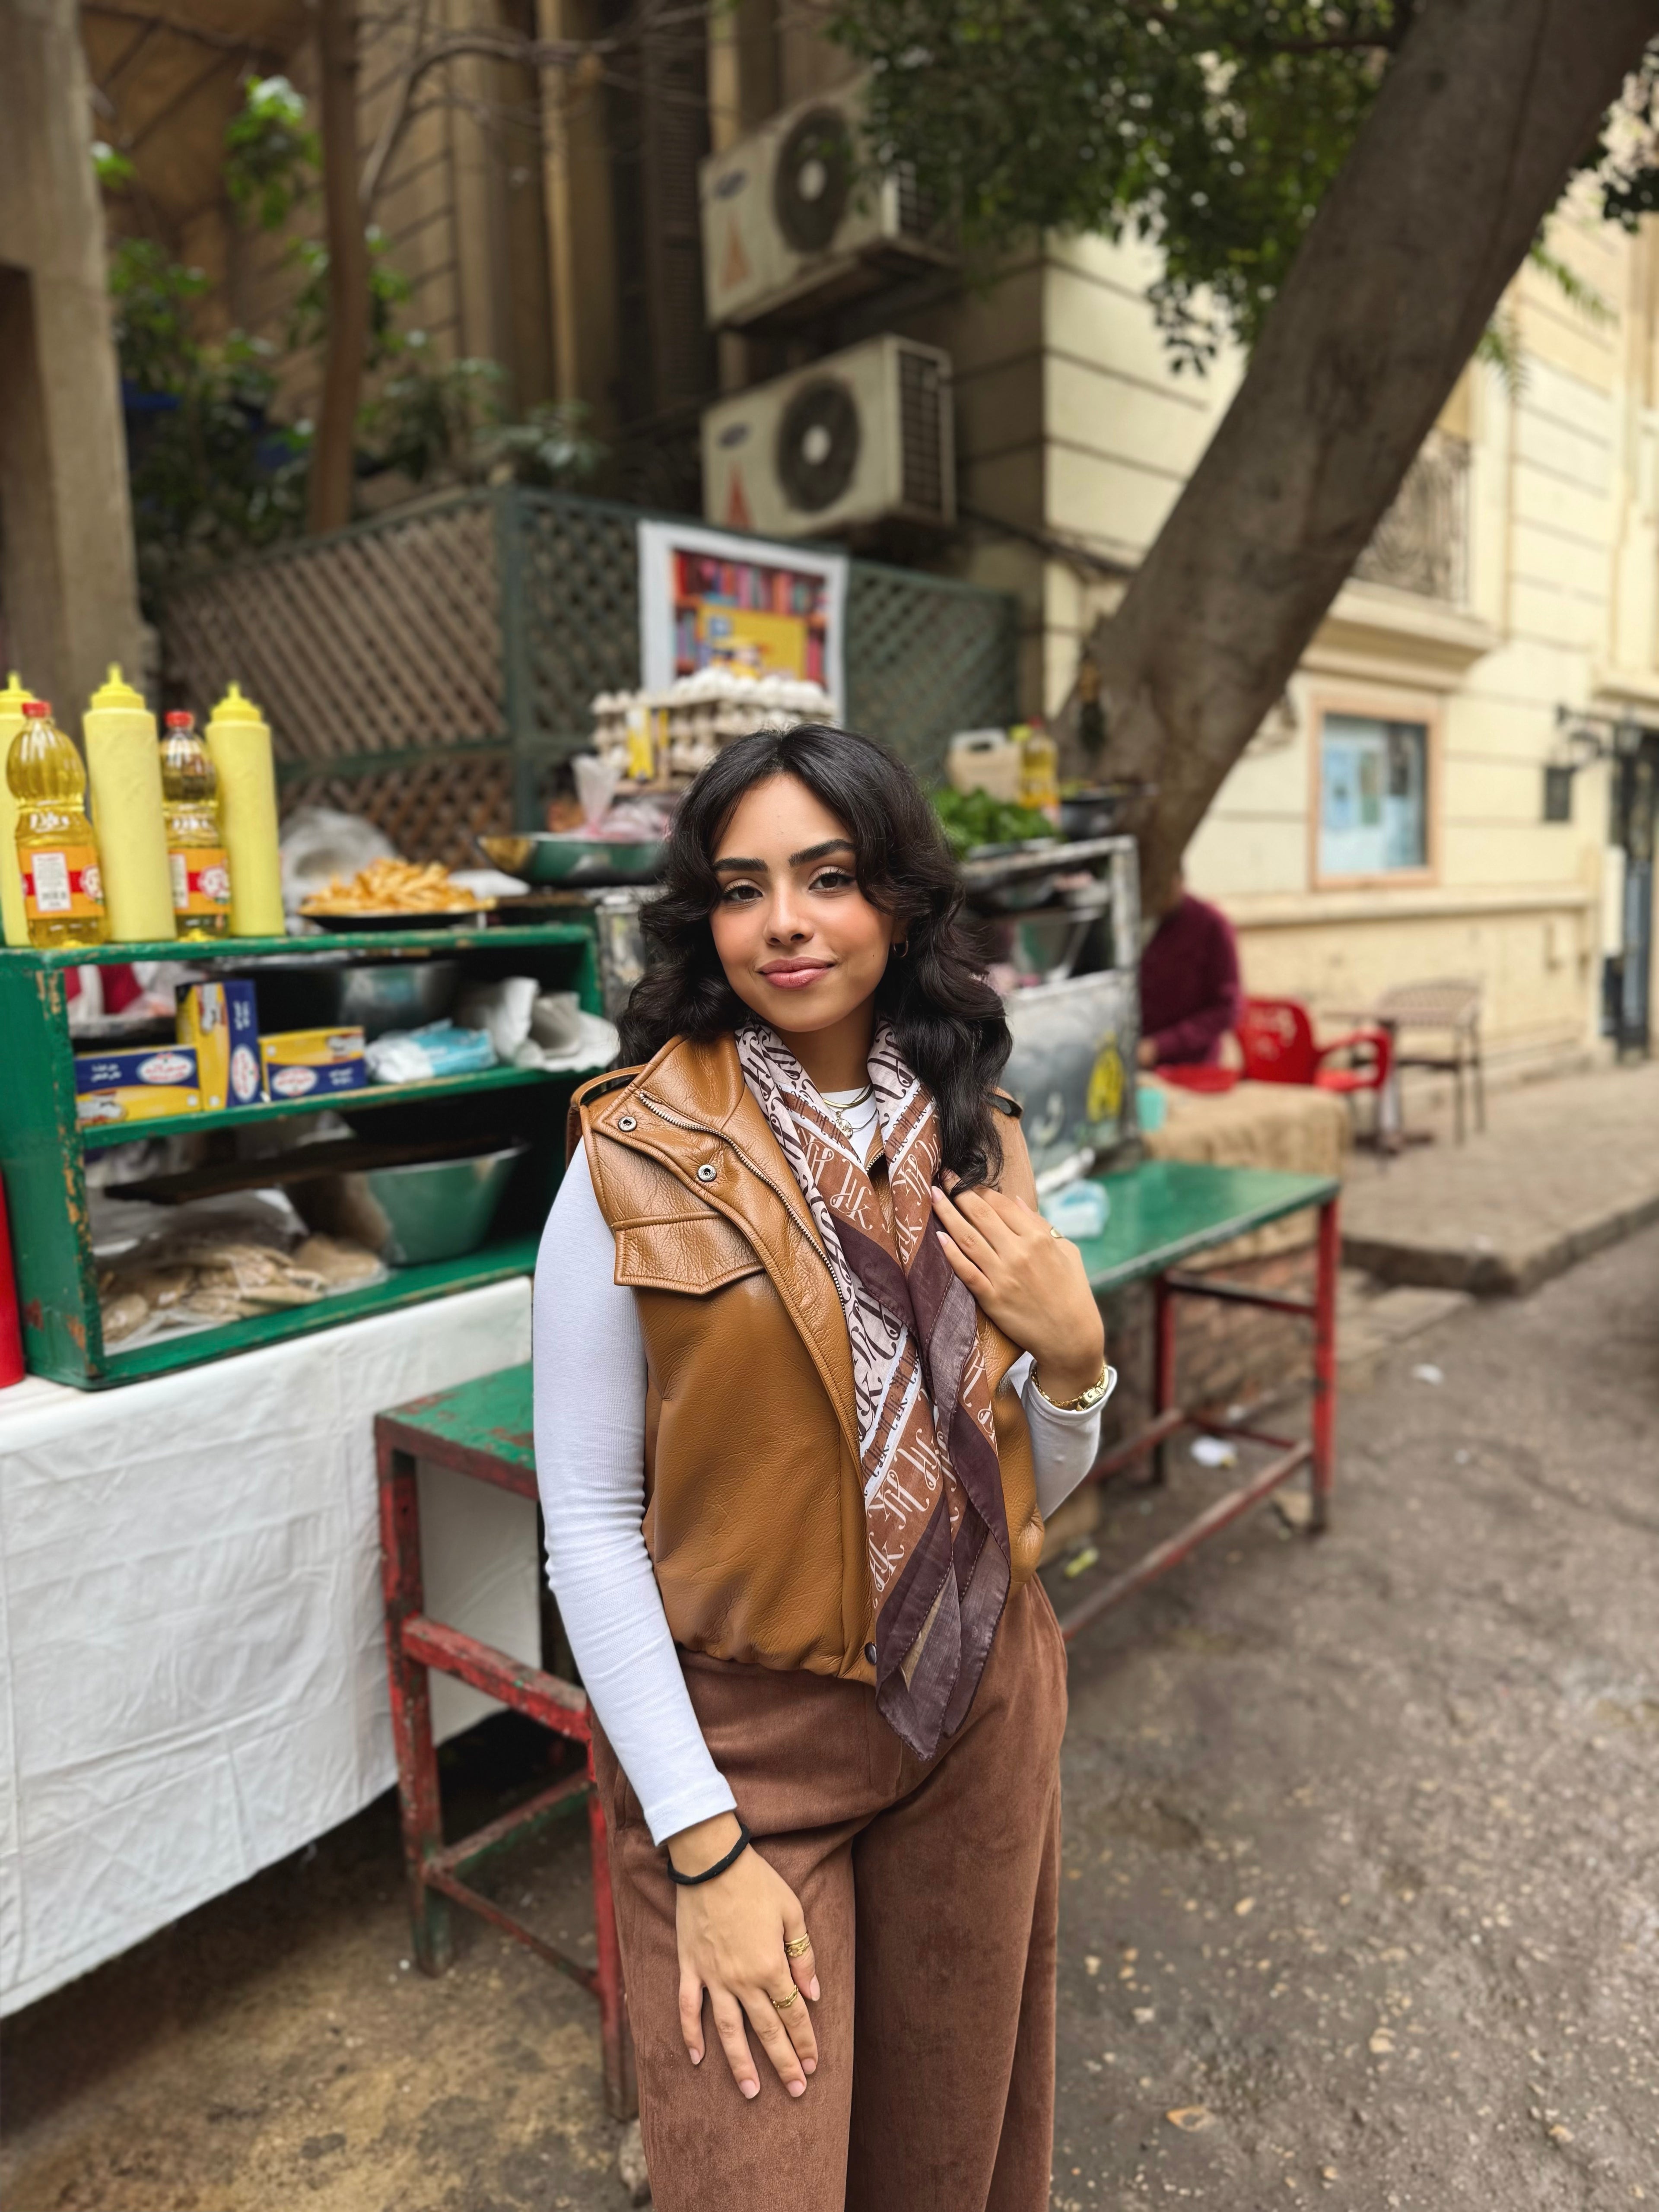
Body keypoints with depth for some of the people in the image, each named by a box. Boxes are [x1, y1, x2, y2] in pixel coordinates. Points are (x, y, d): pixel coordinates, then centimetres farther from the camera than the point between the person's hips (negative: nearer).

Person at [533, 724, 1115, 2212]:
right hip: (742, 1737, -4)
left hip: (980, 1715, 5)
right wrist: (702, 1845, -13)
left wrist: (1073, 1353, -13)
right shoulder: (637, 1157, -14)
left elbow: (1032, 1492, 7)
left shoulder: (978, 1144, -1)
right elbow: (588, 1522, -12)